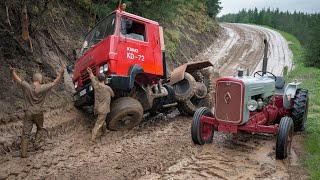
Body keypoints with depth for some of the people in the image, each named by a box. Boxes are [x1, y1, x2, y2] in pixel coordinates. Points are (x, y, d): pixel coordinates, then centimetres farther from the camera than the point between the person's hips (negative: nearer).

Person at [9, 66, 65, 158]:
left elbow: (17, 79, 6)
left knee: (25, 133, 6)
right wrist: (61, 74, 1)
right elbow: (55, 82, -3)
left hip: (28, 113, 1)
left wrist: (12, 71, 15)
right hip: (38, 113, -1)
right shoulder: (43, 88, -11)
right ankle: (37, 141, 14)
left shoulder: (26, 86, -7)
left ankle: (23, 153, 8)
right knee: (40, 128, 27)